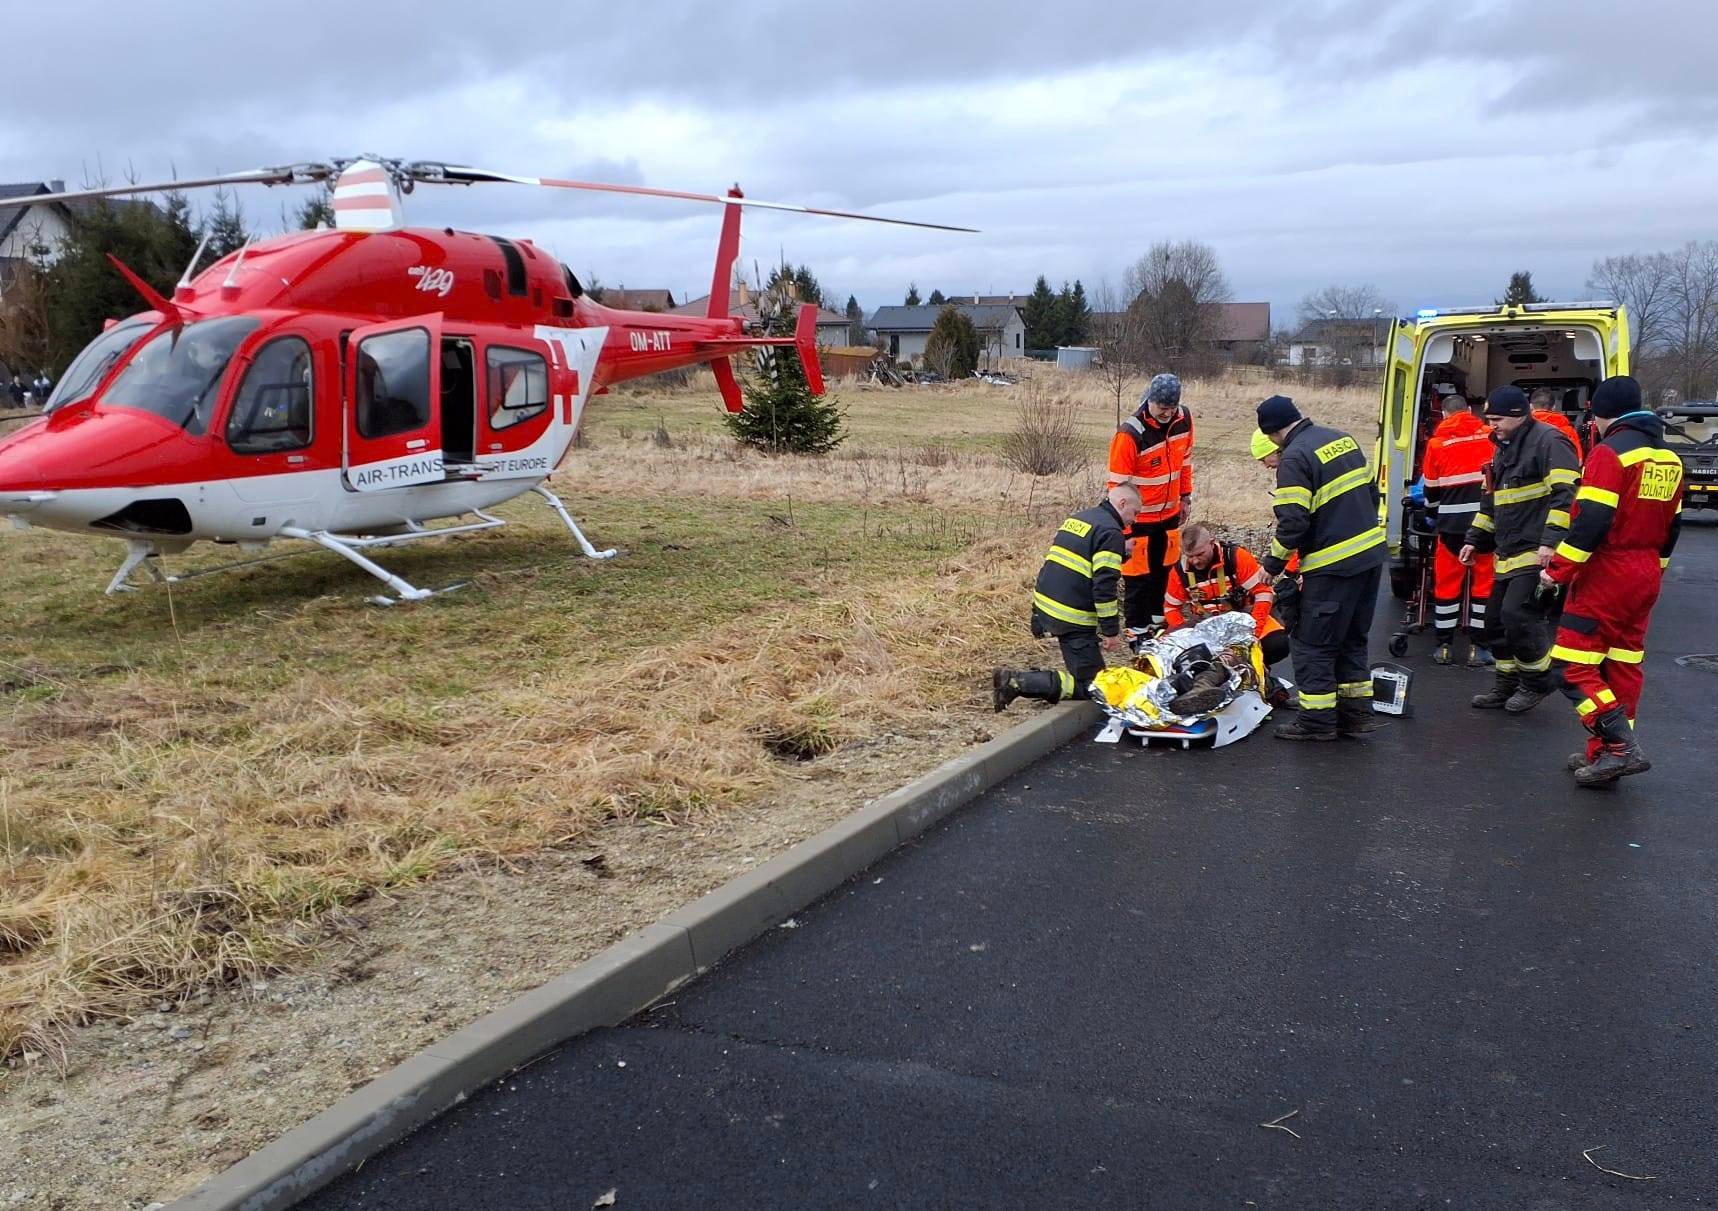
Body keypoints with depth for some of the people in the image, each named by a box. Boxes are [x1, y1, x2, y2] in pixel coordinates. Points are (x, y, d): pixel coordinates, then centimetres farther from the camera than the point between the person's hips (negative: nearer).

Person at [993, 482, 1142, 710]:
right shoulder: (1111, 532, -12)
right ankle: (1019, 682, -16)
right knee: (1089, 684, -3)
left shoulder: (1077, 518, 16)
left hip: (1044, 606, 9)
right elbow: (1104, 586, -18)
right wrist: (1112, 631, -12)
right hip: (1072, 618, -9)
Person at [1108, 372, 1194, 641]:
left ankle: (1157, 618, 33)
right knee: (1138, 574, 3)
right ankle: (1137, 630, 15)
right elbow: (1118, 485, -20)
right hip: (1139, 518, -6)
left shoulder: (1183, 419, -6)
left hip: (1169, 513, 6)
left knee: (1163, 569, 17)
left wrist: (1185, 495, 15)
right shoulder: (1130, 434, -25)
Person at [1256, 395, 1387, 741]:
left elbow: (1293, 522, -19)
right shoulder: (1343, 439, 10)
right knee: (1352, 638, 19)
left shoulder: (1294, 458, -16)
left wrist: (1274, 563, -6)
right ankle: (1357, 712, 23)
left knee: (1313, 643, 2)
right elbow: (1371, 490, 17)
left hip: (1333, 564, -9)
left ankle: (1317, 720, 7)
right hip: (1371, 553, 9)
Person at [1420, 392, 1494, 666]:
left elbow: (1431, 489, 10)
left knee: (1447, 581, 10)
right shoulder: (1490, 435, 2)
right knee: (1484, 580, 8)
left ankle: (1444, 646, 14)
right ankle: (1477, 648, 9)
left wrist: (1433, 512, 29)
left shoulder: (1437, 442, 2)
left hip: (1452, 520, 0)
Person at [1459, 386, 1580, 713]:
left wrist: (1551, 541, -25)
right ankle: (1508, 684, 22)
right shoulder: (1503, 449, 19)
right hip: (1508, 554, 9)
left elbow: (1565, 495, -18)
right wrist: (1475, 540, 21)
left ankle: (1537, 682, 2)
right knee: (1496, 618, 9)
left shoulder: (1549, 442, -10)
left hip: (1539, 554, -9)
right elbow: (1490, 501, 28)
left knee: (1518, 614, -16)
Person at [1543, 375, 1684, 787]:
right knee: (1623, 666, 13)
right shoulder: (1668, 457, 13)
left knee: (1572, 666, -6)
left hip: (1606, 575, -9)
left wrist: (1558, 569, -15)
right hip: (1645, 578, 9)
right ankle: (1607, 752, 18)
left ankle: (1619, 746, -15)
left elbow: (1591, 522, -23)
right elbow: (1672, 524, 19)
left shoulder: (1610, 453, -15)